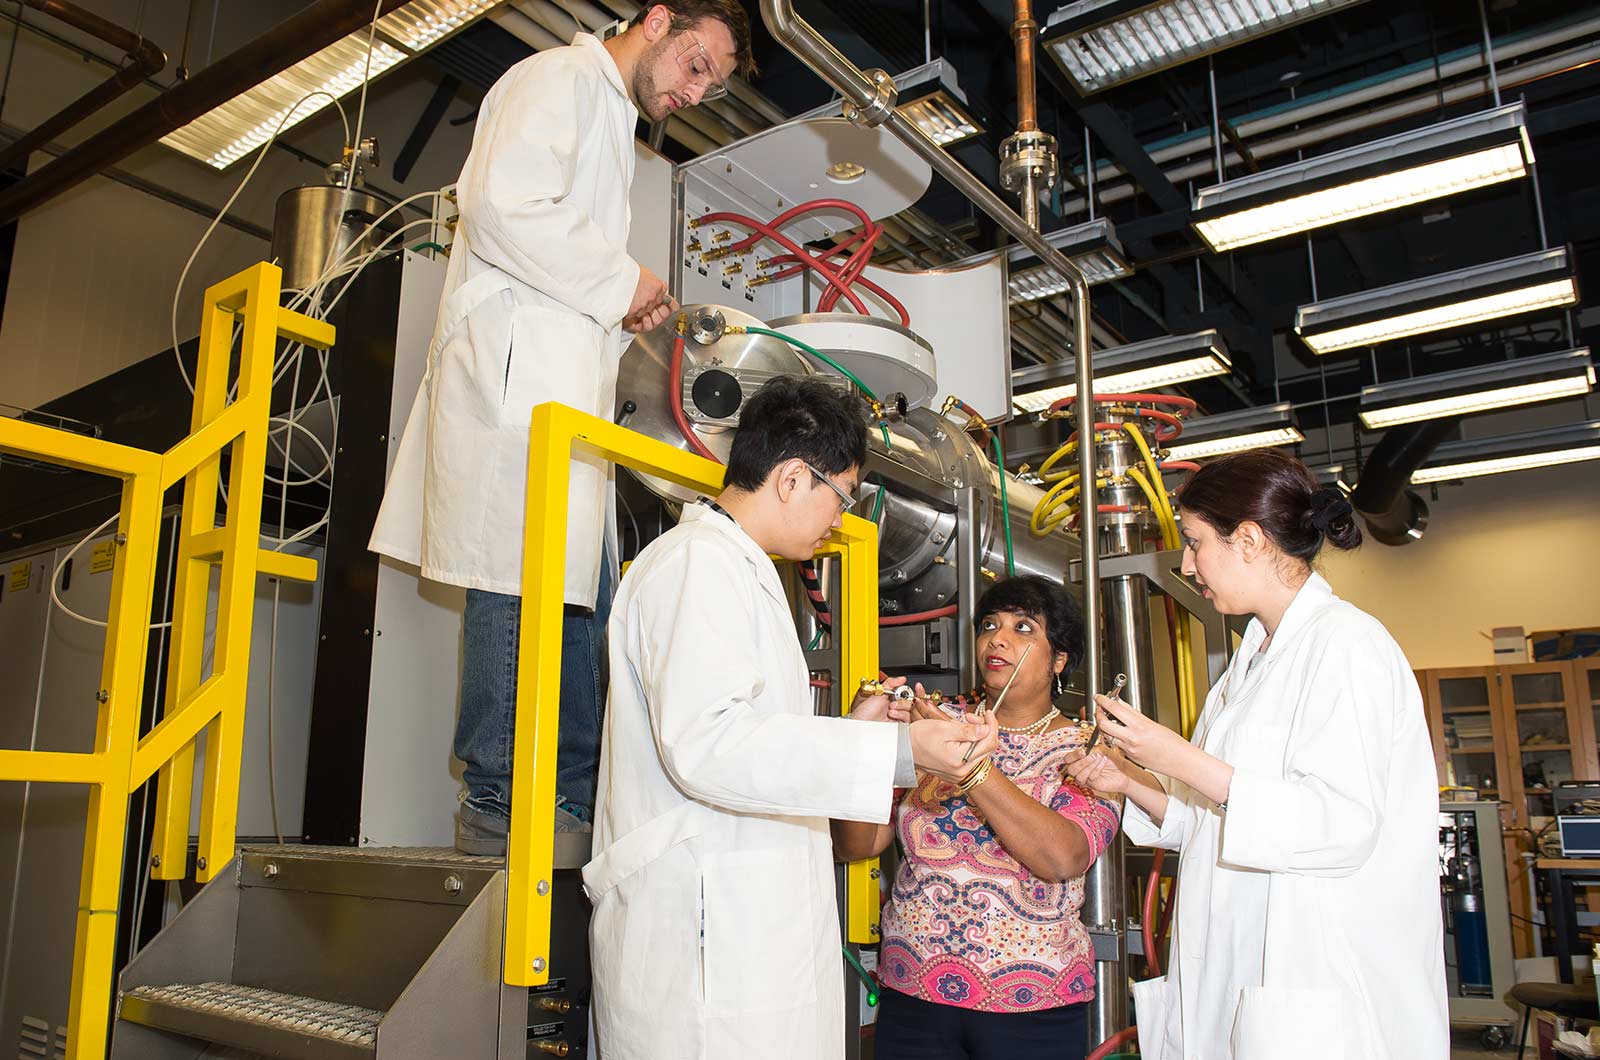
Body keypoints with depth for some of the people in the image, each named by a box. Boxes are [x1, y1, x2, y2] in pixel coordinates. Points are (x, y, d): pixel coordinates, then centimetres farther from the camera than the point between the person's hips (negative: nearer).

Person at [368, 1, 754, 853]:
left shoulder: (612, 123, 30)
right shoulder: (558, 79, 0)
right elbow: (500, 207, -17)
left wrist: (627, 310, 14)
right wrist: (621, 281, -9)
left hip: (565, 385, 10)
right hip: (517, 372, -10)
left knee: (581, 591, 5)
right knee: (523, 582, -12)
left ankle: (570, 809, 9)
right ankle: (497, 810, -5)